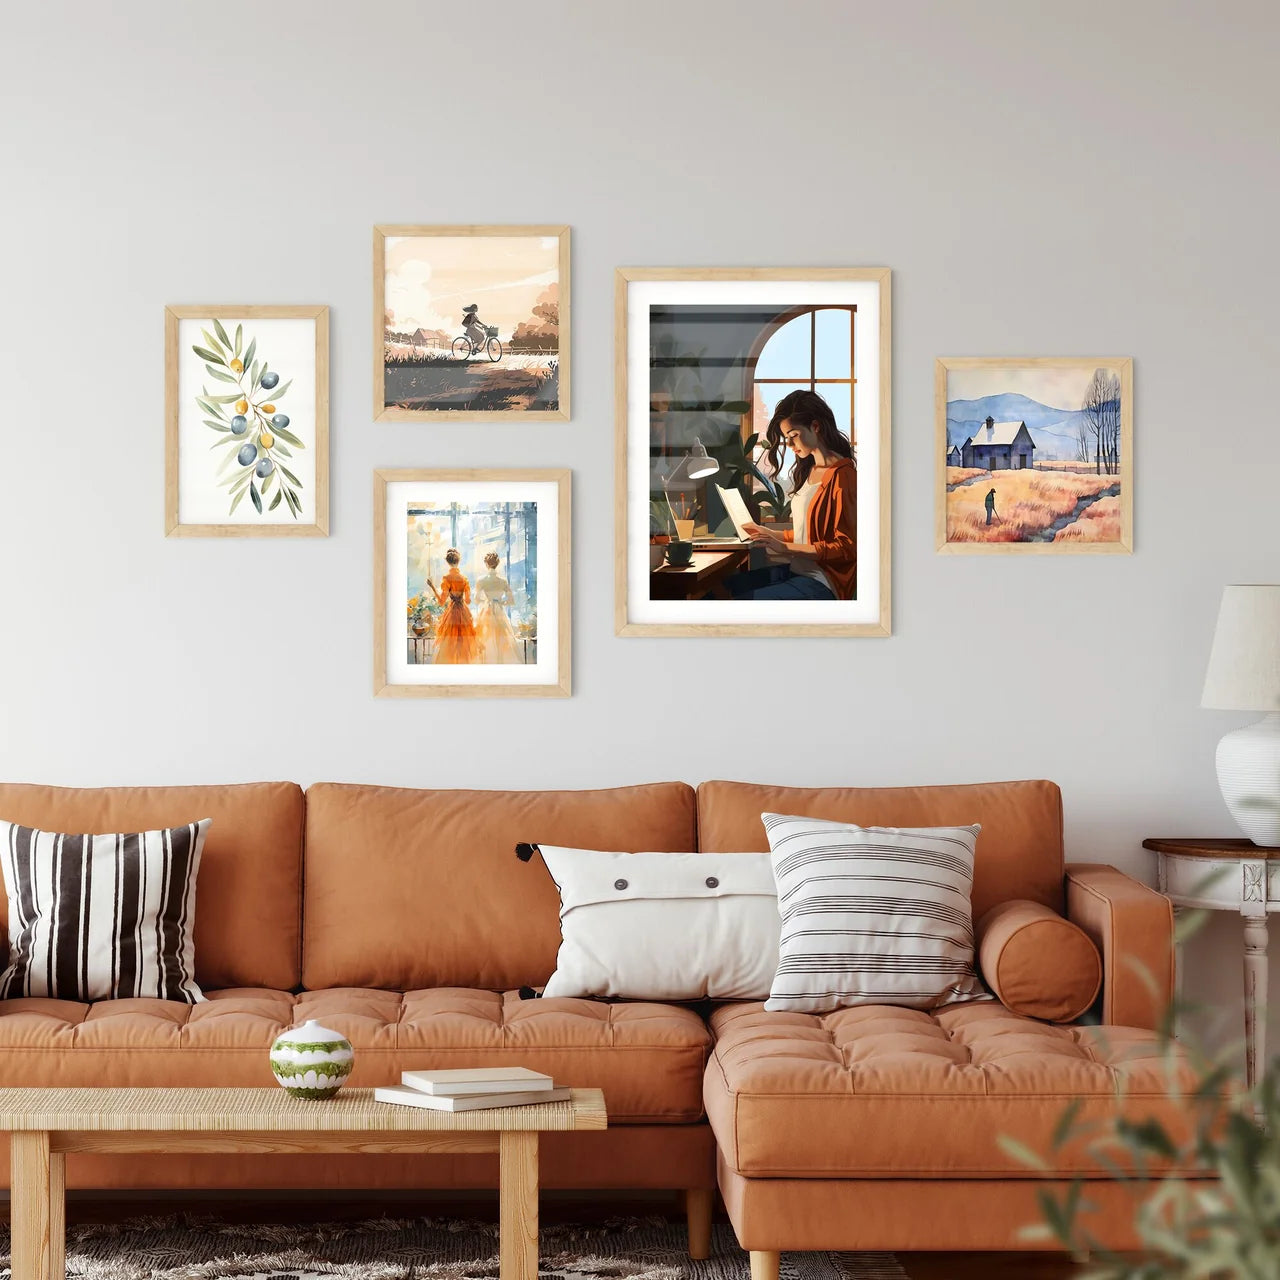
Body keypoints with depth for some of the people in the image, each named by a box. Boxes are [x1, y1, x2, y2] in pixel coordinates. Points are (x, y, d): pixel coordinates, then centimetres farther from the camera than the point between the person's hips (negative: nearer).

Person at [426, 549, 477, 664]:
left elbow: (442, 601, -12)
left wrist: (433, 587, -2)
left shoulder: (447, 578, -11)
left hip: (451, 611, -4)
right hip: (464, 613, 4)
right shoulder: (464, 579, 2)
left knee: (450, 644, 1)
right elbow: (468, 600, 7)